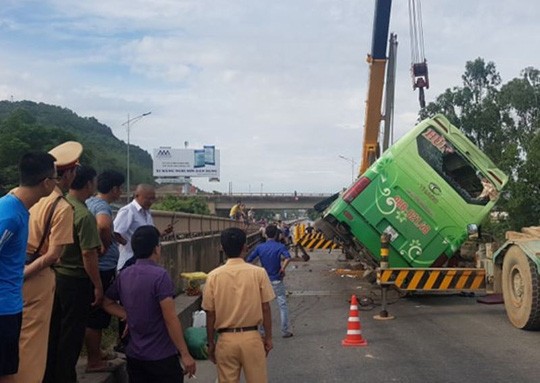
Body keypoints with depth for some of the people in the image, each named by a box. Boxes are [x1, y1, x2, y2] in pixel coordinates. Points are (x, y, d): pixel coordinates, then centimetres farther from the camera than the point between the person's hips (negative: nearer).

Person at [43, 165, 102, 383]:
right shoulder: (84, 215, -20)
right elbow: (88, 254, -21)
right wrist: (98, 286, -14)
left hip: (55, 275, 7)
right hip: (75, 280, -7)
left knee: (53, 330, 18)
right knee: (71, 333, 6)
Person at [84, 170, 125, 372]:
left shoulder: (89, 202, 9)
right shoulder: (102, 206, -20)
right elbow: (103, 225, -42)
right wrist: (106, 246, -24)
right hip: (103, 268, -10)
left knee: (95, 312, 21)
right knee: (96, 316, 1)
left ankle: (97, 352, 36)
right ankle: (94, 362, 13)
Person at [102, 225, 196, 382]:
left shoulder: (123, 275, 2)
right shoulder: (159, 275, -19)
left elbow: (107, 303, 18)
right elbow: (170, 319, -20)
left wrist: (130, 316, 9)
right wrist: (185, 354, -15)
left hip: (134, 355, 6)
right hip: (161, 356, -6)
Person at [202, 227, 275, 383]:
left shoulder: (213, 276, -6)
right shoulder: (258, 273, -8)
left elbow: (210, 314, -1)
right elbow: (265, 308, -3)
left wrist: (210, 343, 10)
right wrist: (268, 337, 9)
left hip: (226, 339, 1)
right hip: (252, 337, -1)